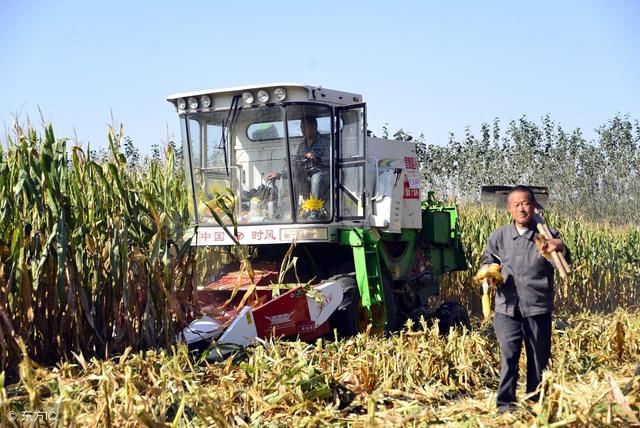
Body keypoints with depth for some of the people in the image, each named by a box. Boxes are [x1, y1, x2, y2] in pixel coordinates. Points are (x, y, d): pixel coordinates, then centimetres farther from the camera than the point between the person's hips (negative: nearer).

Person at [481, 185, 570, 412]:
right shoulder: (499, 236, 7)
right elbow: (488, 261, 20)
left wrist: (560, 248, -36)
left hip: (538, 310, 0)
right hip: (507, 308, 0)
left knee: (539, 359, 8)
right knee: (508, 357, -8)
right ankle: (504, 405, -4)